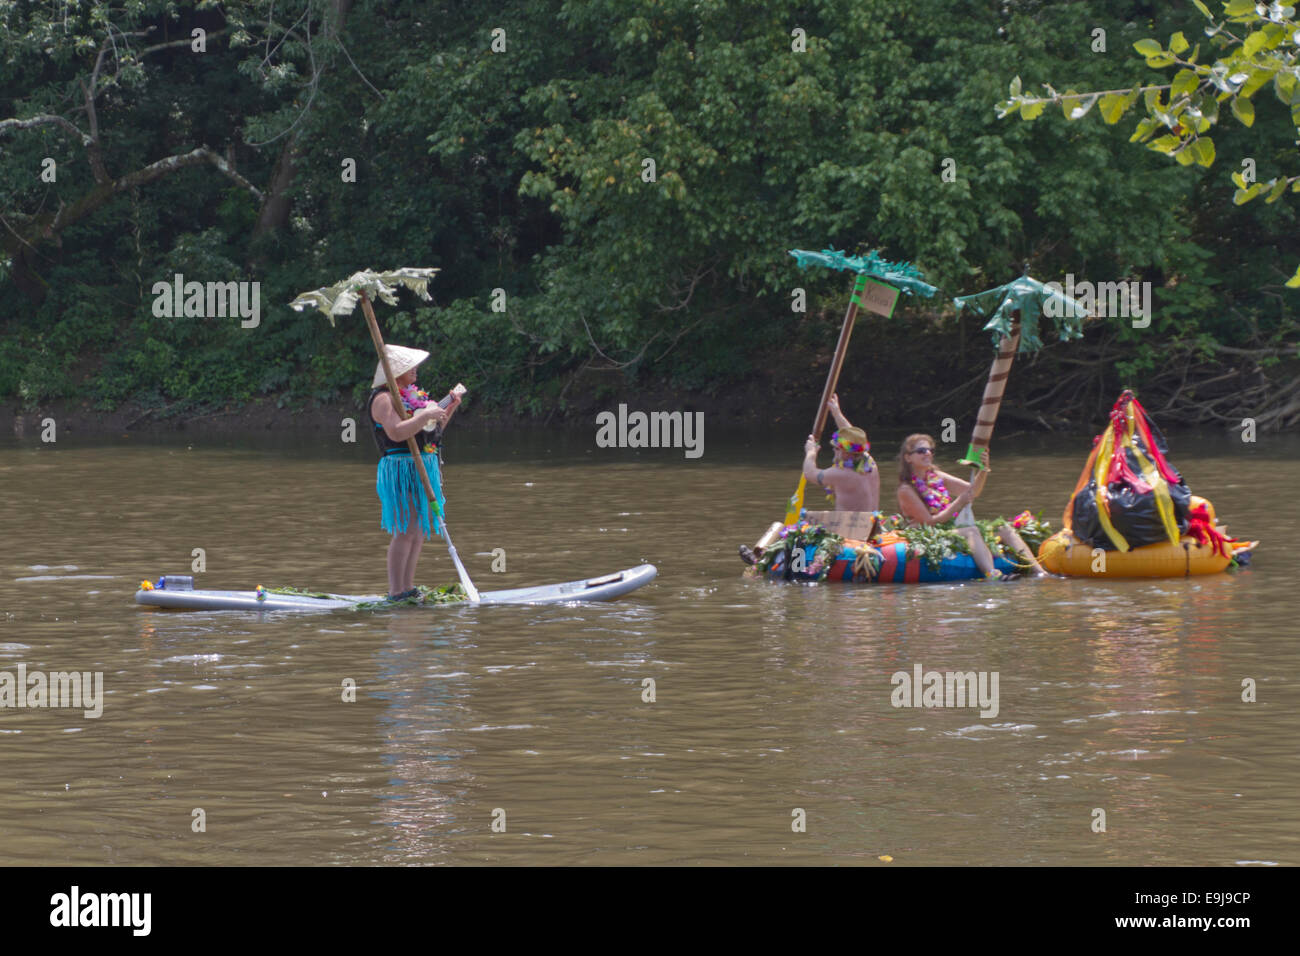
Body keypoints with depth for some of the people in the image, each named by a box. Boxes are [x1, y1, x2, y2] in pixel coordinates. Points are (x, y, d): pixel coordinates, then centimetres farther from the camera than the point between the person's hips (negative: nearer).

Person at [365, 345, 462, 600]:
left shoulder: (411, 396, 20)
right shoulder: (384, 399, -11)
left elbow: (431, 432, 28)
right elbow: (396, 432, -26)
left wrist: (450, 409, 16)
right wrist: (426, 416, -23)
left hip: (423, 470, 10)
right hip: (401, 470, -10)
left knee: (419, 531, 11)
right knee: (406, 532, -14)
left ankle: (407, 587, 17)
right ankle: (396, 592, -15)